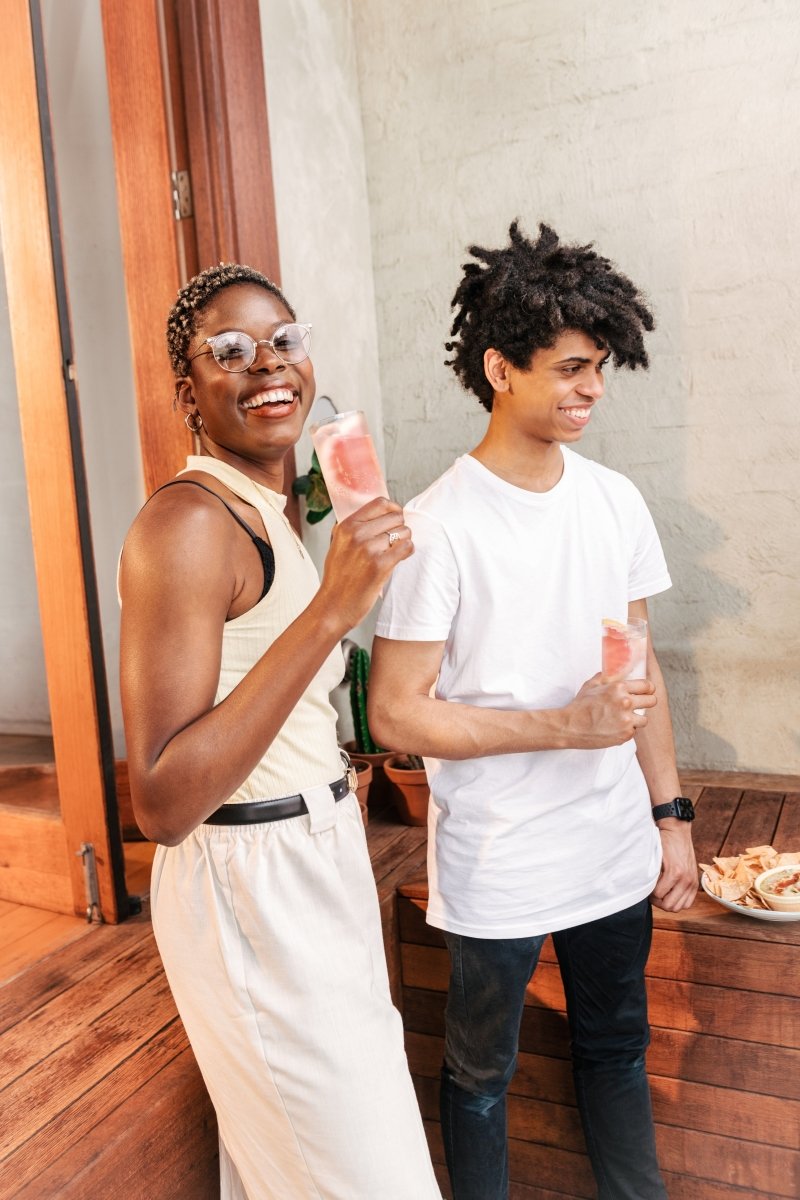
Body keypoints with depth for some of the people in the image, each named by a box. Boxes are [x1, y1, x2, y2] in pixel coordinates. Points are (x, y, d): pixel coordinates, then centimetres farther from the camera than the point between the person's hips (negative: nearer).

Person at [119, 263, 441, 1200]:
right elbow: (161, 803, -29)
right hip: (249, 885, -9)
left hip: (316, 861, 9)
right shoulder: (186, 522, -21)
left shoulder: (269, 514, 8)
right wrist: (329, 610, -32)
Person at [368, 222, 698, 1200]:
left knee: (616, 1050, 24)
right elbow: (397, 715, -17)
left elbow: (641, 668, 8)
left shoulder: (615, 502, 0)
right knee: (481, 1075, 18)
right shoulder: (438, 528, -17)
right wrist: (564, 725, -22)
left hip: (616, 852, 5)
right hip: (495, 870, -5)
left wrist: (671, 814, 8)